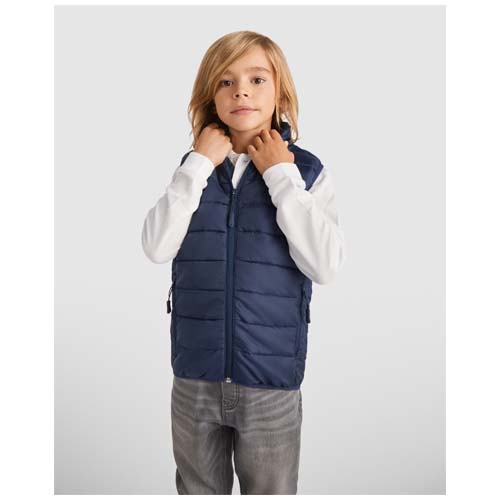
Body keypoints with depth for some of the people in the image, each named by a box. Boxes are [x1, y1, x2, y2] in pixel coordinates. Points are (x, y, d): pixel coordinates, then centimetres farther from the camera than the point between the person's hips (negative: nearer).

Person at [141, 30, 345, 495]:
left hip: (272, 379, -2)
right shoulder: (195, 167, 0)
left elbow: (326, 265, -19)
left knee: (271, 490, 16)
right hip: (194, 377, 2)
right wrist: (198, 166, -14)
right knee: (197, 488, 21)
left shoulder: (306, 171, -6)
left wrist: (282, 177, -16)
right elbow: (156, 247, -12)